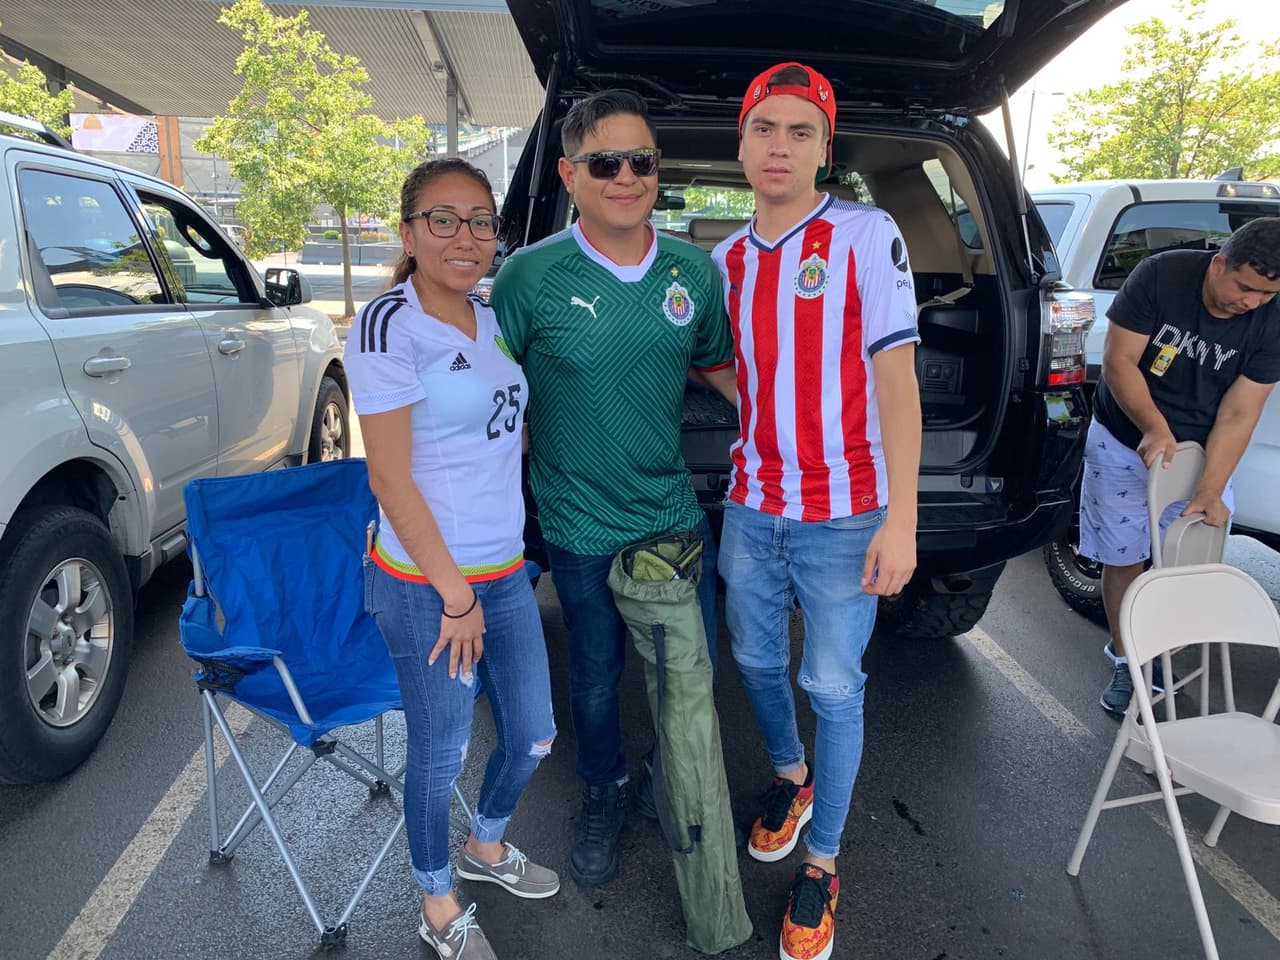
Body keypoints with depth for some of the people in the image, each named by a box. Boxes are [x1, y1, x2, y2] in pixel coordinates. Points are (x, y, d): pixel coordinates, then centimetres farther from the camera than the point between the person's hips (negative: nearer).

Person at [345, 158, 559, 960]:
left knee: (533, 735, 18)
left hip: (506, 572, 7)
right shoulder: (388, 326, -15)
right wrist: (455, 596, -14)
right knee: (443, 752, 10)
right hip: (423, 586, -7)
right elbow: (390, 478, -17)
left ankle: (486, 847, 48)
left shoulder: (491, 322, 7)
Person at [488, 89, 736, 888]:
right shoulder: (532, 275, -12)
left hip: (678, 515, 3)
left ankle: (670, 786, 45)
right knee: (597, 679, 16)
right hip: (582, 530, -3)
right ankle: (605, 798, 44)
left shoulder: (696, 271, -2)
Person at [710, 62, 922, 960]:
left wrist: (901, 520, -16)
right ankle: (791, 775, 48)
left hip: (844, 520, -5)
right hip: (752, 510, 5)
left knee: (834, 689, 7)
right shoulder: (727, 258, 6)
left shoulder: (868, 235, -9)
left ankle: (823, 863, 27)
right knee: (757, 662, 19)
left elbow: (896, 380, -11)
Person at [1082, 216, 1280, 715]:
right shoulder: (1160, 276, -19)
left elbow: (1238, 415, -16)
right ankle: (1124, 663, 19)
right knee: (1123, 558, 3)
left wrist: (1210, 491, -26)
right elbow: (1118, 361, -18)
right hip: (1125, 442, -2)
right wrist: (1154, 428, -29)